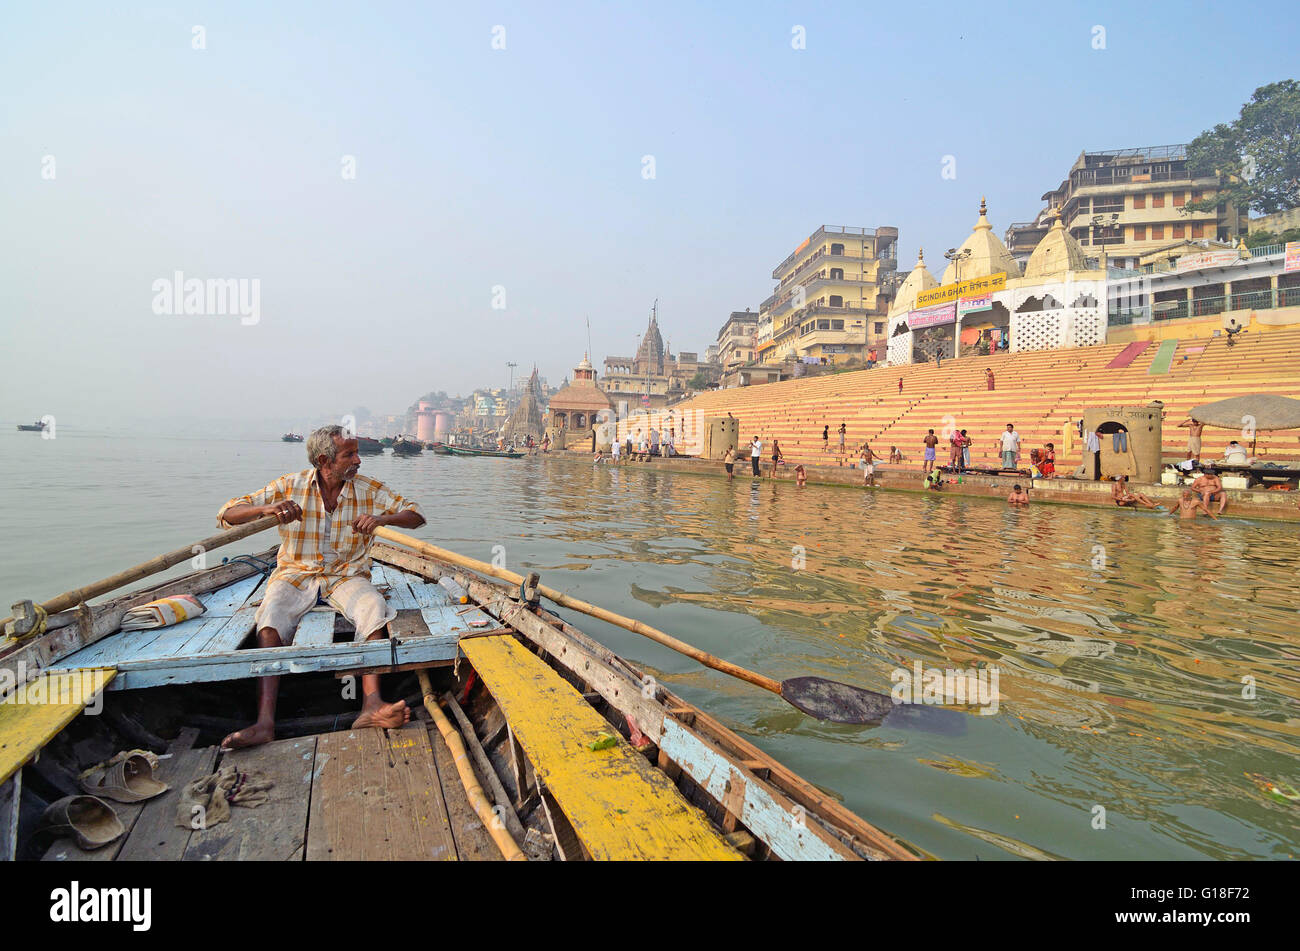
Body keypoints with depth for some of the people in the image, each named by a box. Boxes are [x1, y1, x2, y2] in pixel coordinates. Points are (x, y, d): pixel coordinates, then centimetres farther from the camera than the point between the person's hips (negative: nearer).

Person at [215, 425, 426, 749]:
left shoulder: (369, 489, 0)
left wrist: (381, 518, -22)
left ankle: (371, 705, -43)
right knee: (270, 618, -31)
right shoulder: (290, 487, -2)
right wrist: (267, 509, -26)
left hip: (347, 575, 0)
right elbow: (226, 515, -3)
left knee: (374, 608, -32)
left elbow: (416, 516, -1)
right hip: (296, 573, 0)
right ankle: (264, 723, -36)